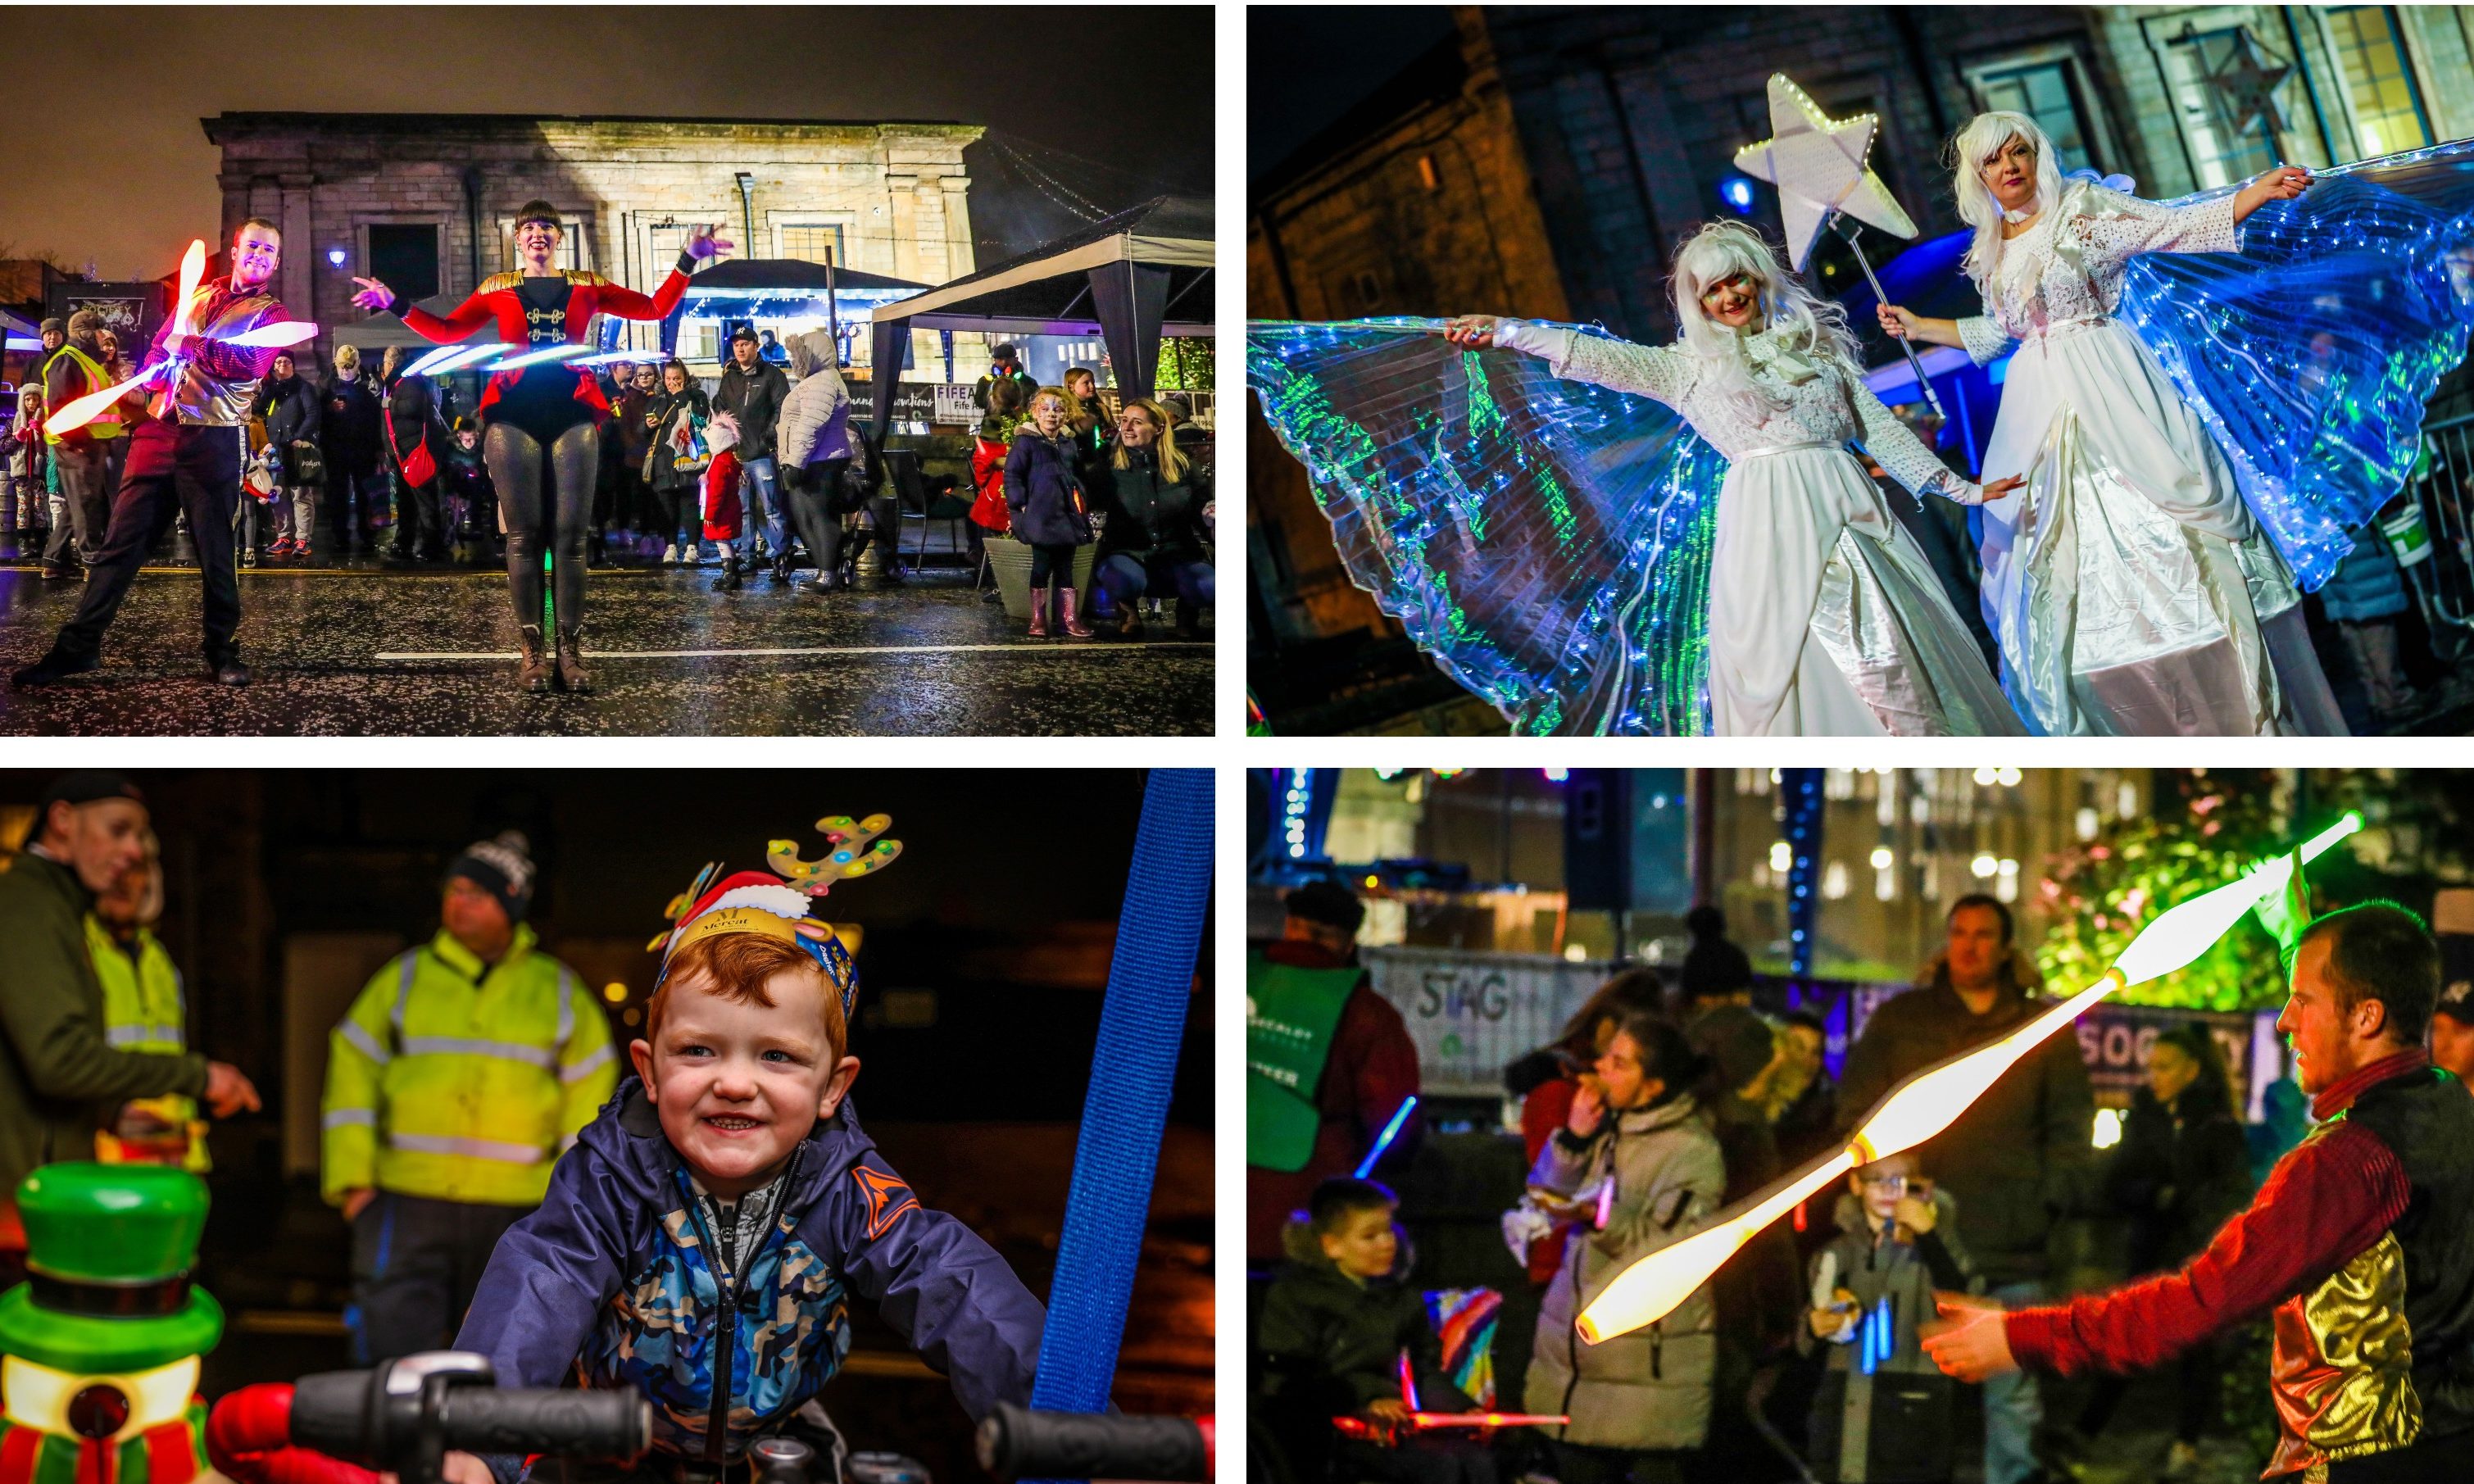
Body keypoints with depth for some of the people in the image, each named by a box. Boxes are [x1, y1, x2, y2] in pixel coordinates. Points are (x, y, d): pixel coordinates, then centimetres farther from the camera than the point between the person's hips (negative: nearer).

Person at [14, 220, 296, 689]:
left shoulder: (271, 313, 5)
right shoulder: (200, 295, 20)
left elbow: (249, 362, -13)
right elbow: (159, 347, 26)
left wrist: (190, 346, -12)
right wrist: (156, 369, 5)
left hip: (215, 440, -4)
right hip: (160, 429, 4)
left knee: (215, 549, 1)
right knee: (122, 538, 2)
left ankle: (223, 650, 13)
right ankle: (79, 645, 3)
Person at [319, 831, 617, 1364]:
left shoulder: (560, 993, 11)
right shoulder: (404, 980, 11)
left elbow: (589, 1089, 12)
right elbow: (353, 1072, 9)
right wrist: (352, 1177, -1)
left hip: (516, 1207, 1)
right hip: (407, 1203, 0)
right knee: (395, 1358, -8)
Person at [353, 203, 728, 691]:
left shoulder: (586, 286, 13)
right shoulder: (498, 289, 13)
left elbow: (656, 308, 11)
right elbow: (446, 331, 10)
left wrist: (688, 260, 4)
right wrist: (397, 304, 1)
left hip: (572, 413, 0)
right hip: (515, 415, 0)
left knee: (569, 535, -4)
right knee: (524, 535, -3)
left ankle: (571, 649, -3)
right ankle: (531, 649, -1)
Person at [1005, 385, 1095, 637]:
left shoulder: (1069, 444, 12)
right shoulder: (1026, 442, -7)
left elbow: (1077, 477, 22)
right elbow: (1012, 474, -9)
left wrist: (1084, 504, 14)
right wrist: (1019, 503, -15)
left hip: (1067, 516, 6)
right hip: (1040, 517, -6)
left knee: (1065, 569, 9)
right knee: (1042, 567, -1)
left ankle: (1068, 618, 13)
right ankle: (1038, 619, 5)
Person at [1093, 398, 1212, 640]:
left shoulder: (1182, 465, 5)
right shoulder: (1108, 466, 1)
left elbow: (1203, 507, 11)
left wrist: (1208, 514, -9)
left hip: (1176, 554, 2)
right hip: (1126, 553, -1)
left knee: (1208, 587, -31)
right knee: (1126, 581, -39)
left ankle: (1187, 610, 9)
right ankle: (1128, 609, 2)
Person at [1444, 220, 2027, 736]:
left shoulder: (1817, 342, 18)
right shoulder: (1691, 366, 12)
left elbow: (1878, 426, 17)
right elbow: (1599, 357, 4)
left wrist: (1959, 487, 13)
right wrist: (1504, 330, -6)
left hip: (1845, 504, 2)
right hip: (1767, 519, -2)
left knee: (1887, 647, -5)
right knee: (1789, 655, -6)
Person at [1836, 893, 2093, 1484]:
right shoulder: (1899, 1020, 11)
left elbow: (2071, 1124, 13)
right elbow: (1858, 1109, 10)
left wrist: (2053, 1198, 0)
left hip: (2013, 1250, 0)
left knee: (2014, 1397, 1)